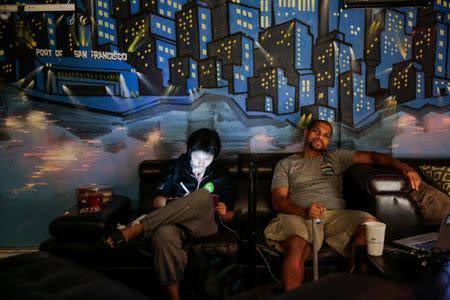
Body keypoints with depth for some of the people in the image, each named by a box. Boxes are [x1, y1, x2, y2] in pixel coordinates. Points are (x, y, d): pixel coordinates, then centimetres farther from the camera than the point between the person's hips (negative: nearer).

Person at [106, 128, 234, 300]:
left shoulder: (220, 177, 11)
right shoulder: (176, 168, 10)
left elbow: (229, 217, 16)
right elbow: (157, 201, 10)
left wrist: (224, 213, -9)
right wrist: (175, 203, -11)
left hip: (203, 224, 1)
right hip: (173, 222, 0)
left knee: (203, 196, -35)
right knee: (163, 235, -41)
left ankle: (136, 229, -37)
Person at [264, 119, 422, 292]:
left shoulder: (336, 157, 27)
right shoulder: (285, 164, 20)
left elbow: (371, 156, 16)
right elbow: (278, 200, 5)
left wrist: (404, 168, -4)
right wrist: (304, 211, -17)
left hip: (335, 215, 3)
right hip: (299, 216, -2)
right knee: (297, 247, -39)